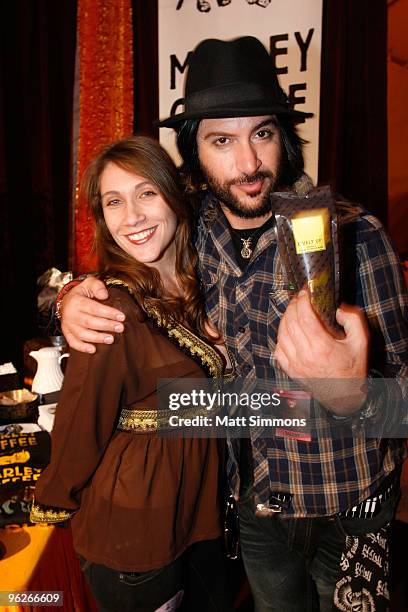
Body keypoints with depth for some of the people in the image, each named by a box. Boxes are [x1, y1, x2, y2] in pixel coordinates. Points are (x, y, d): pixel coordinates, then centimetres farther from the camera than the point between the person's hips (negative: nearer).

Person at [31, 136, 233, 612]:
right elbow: (81, 426, -15)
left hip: (202, 500, 7)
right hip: (134, 526, -6)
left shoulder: (199, 284, -3)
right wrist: (55, 507, -2)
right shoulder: (112, 307, -25)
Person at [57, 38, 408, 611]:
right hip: (255, 498, 3)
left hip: (347, 506, -3)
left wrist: (354, 396, -44)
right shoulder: (194, 224, -11)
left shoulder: (352, 234, -22)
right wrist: (74, 295, -15)